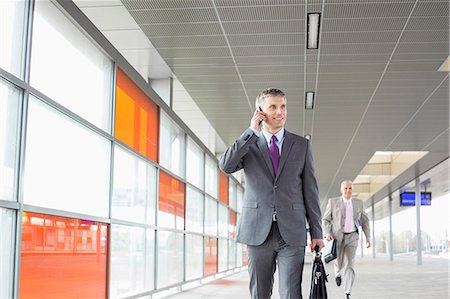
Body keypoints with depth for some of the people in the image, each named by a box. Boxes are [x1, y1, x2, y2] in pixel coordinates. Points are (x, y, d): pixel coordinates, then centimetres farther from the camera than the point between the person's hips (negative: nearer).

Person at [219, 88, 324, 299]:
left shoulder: (301, 145, 8)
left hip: (292, 232, 0)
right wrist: (252, 131, -10)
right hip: (258, 232, 0)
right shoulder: (247, 144, 7)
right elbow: (225, 166, -12)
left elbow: (310, 190, 8)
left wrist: (316, 232, 4)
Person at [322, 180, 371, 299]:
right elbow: (326, 220, -1)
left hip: (352, 237, 1)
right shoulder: (333, 202, -2)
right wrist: (327, 233, -16)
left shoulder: (358, 203, 5)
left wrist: (368, 237, 6)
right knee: (339, 264, 7)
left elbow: (364, 221, 11)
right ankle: (338, 273, 44)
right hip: (337, 237, -1)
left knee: (349, 264, -11)